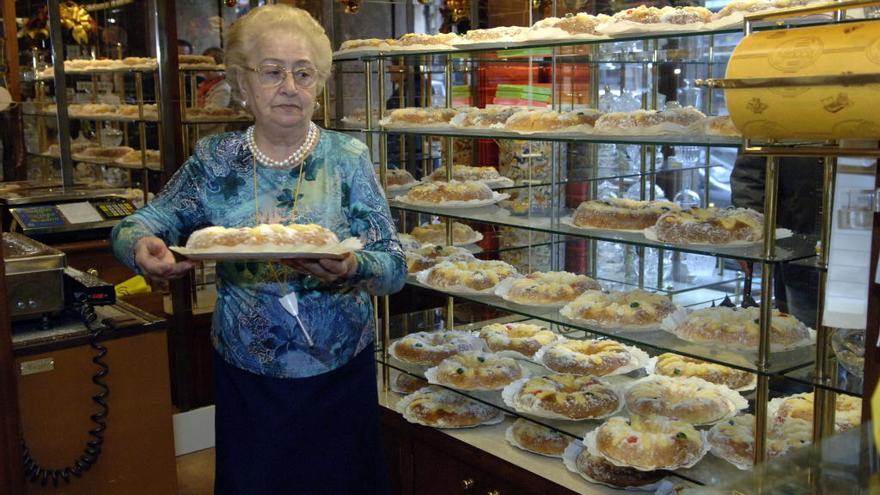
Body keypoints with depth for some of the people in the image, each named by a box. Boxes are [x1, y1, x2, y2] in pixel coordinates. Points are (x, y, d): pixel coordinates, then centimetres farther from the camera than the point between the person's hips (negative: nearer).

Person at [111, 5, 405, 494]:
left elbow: (394, 266, -10)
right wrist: (143, 247, -24)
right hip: (246, 378, 1)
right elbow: (133, 226, 0)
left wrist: (350, 269, -33)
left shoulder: (347, 157, -6)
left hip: (340, 375, 0)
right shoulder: (215, 160, -2)